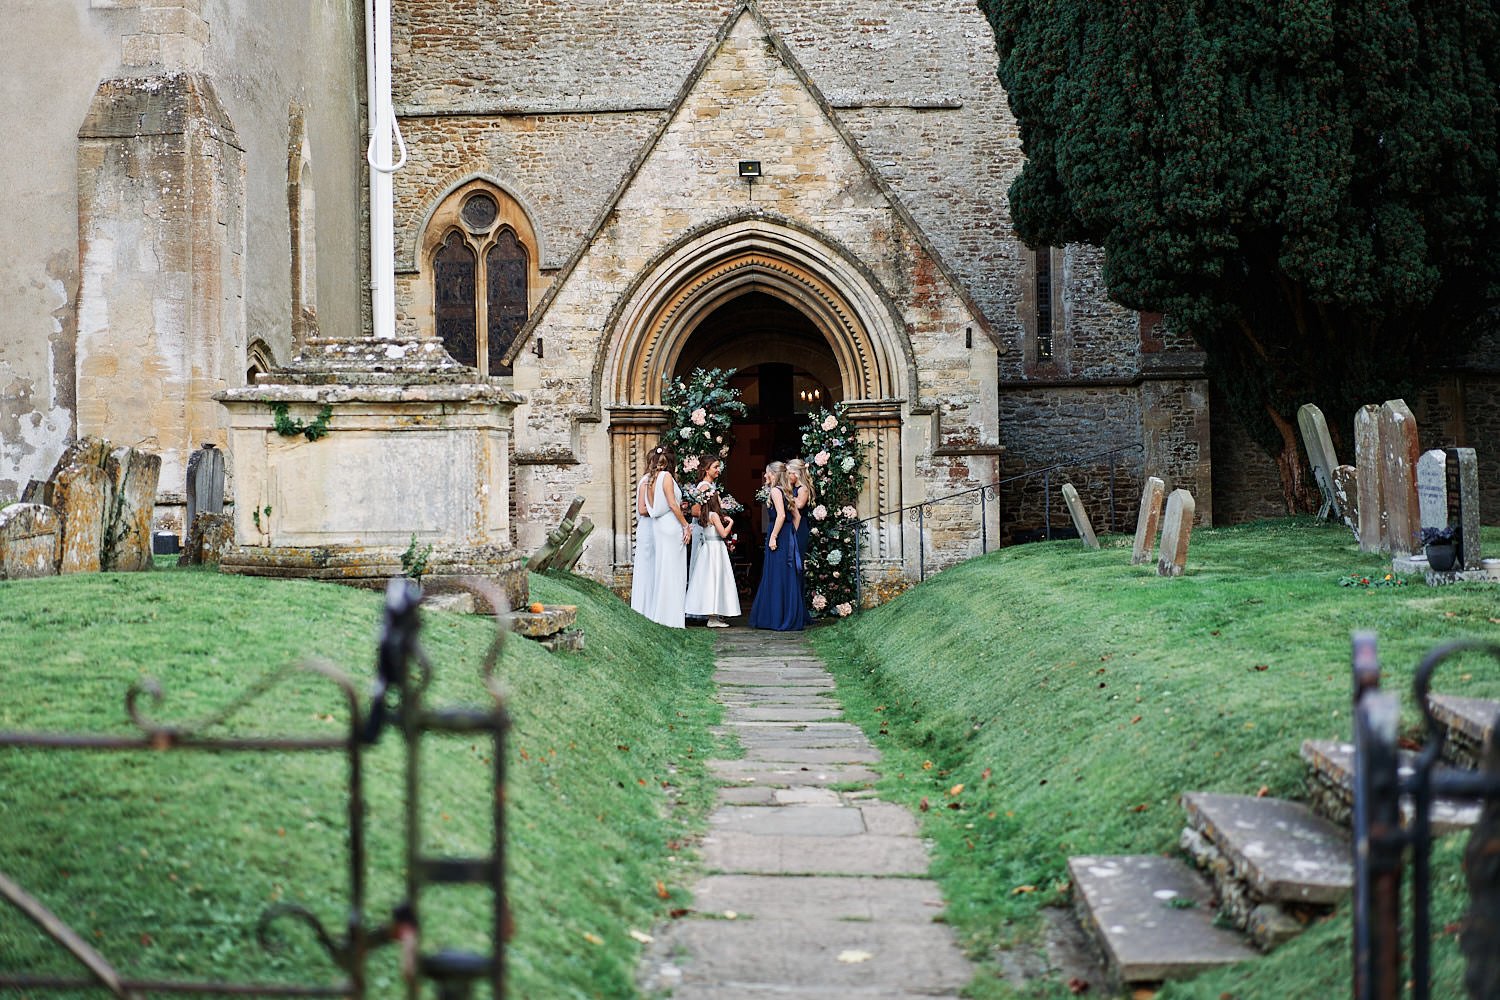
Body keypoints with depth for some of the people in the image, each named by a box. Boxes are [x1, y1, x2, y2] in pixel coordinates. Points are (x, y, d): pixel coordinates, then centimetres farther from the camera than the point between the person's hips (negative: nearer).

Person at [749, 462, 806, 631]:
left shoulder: (775, 491, -10)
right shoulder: (784, 491, 16)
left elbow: (781, 515, -21)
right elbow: (796, 515, 17)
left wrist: (773, 537, -20)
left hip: (779, 536, -9)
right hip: (788, 537, 9)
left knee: (778, 577, -6)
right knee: (788, 577, 11)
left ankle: (782, 619, -5)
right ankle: (792, 617, 14)